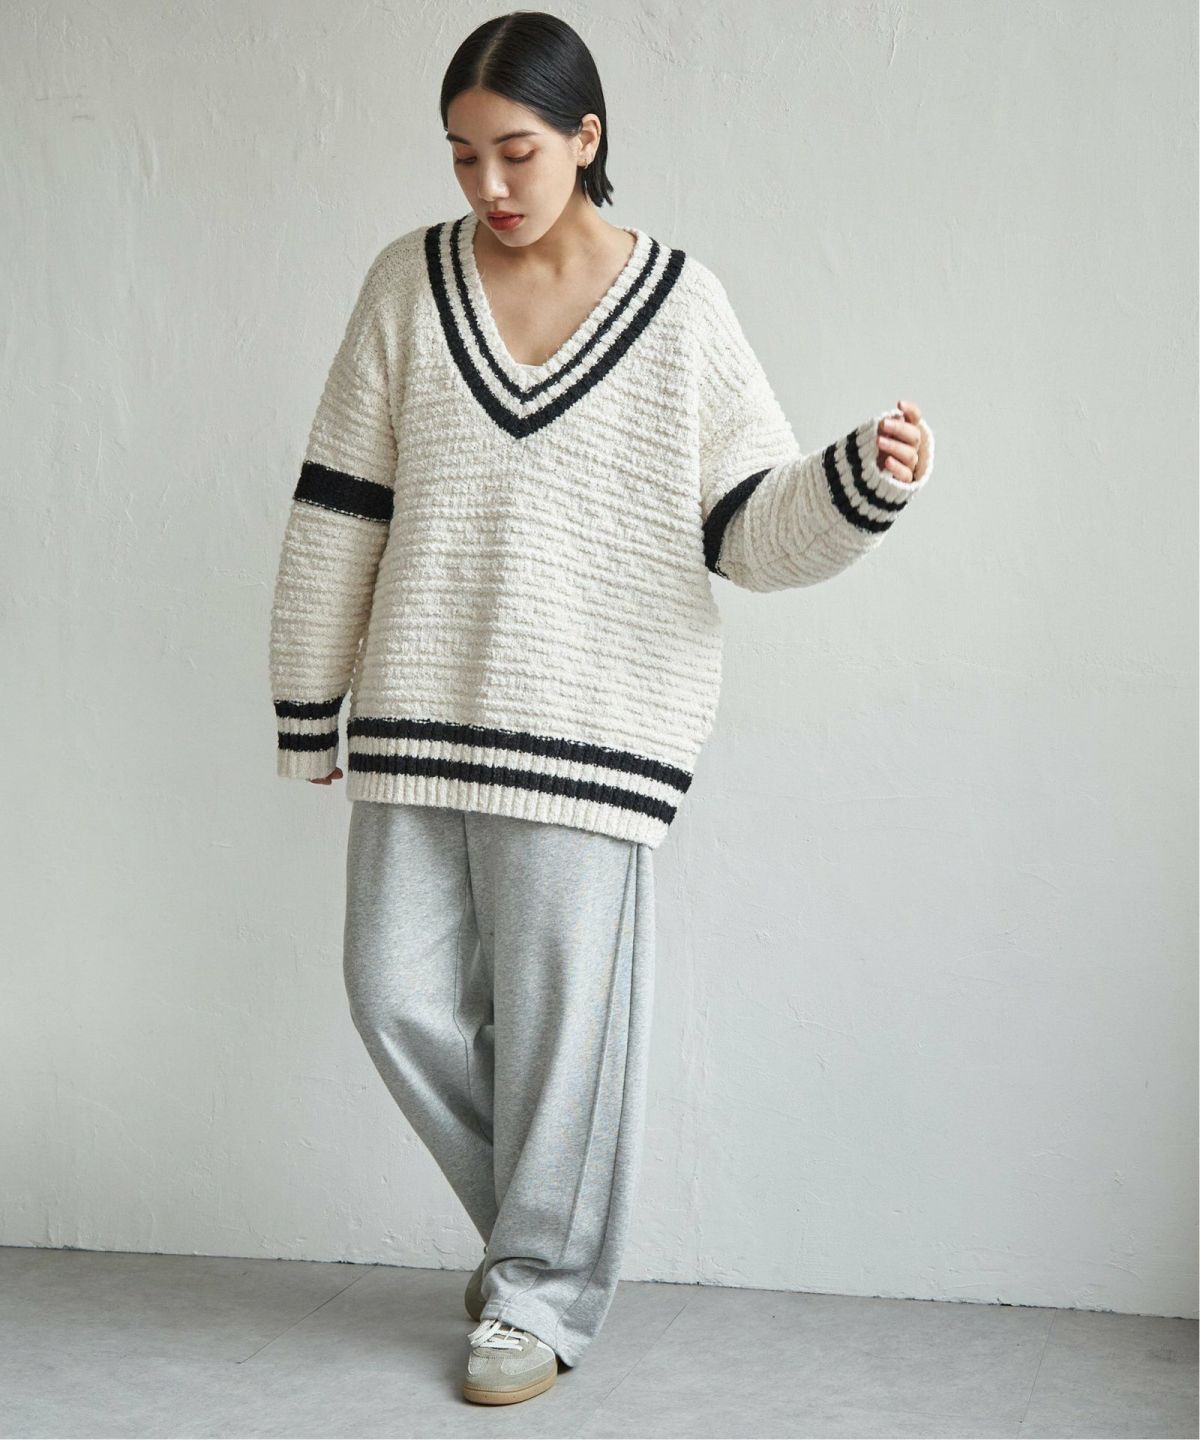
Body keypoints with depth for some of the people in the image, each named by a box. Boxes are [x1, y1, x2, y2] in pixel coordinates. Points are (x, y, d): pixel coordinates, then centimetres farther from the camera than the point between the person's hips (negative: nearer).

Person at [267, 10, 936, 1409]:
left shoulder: (681, 307, -2)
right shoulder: (410, 283, 3)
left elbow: (753, 525, -3)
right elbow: (339, 508, 7)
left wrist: (863, 478, -23)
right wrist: (309, 705, 8)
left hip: (593, 728, -3)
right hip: (418, 715, 3)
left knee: (559, 1008, 1)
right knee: (398, 990, 5)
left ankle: (540, 1291, 20)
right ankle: (534, 1216, 30)